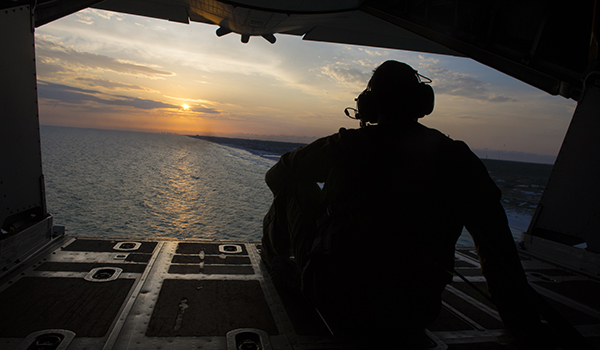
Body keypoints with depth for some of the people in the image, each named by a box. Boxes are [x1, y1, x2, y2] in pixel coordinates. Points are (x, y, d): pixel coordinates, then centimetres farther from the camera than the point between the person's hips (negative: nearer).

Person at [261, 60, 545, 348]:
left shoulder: (348, 145, -3)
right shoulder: (457, 159, 0)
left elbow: (277, 174, 11)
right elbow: (498, 245, 4)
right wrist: (520, 318, 15)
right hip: (405, 326, 3)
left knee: (295, 182, 16)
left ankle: (276, 257, 37)